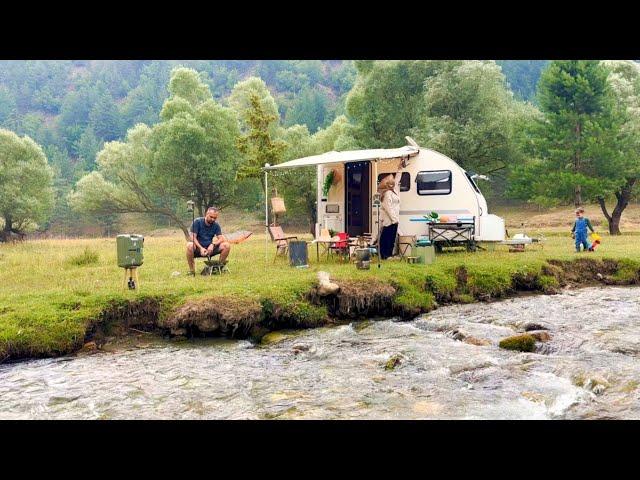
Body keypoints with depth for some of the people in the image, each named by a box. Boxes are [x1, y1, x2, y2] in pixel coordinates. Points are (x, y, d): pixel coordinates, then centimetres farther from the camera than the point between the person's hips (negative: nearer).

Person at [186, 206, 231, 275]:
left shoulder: (216, 225, 1)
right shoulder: (197, 222, -8)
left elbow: (221, 238, -6)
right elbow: (193, 237, -13)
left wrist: (213, 244, -27)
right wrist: (201, 248, -28)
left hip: (210, 249, 3)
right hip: (198, 248, -3)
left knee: (227, 245, -19)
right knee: (189, 245, -37)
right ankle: (191, 270, -22)